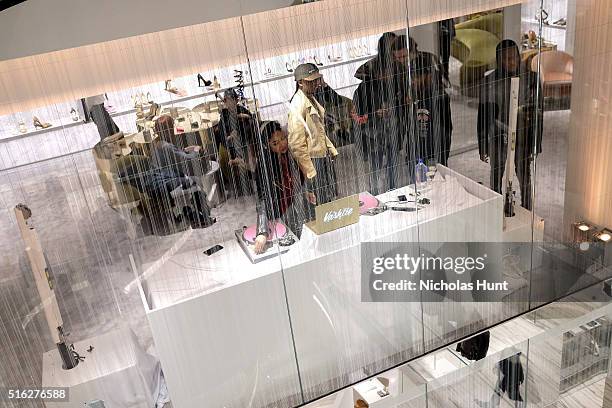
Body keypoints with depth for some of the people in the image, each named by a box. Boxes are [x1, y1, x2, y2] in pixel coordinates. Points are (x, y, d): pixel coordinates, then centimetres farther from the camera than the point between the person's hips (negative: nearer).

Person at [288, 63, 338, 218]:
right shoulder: (298, 105, -20)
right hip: (312, 159, -10)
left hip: (323, 154, 10)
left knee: (330, 198, 18)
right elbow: (296, 144, -22)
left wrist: (331, 149, 15)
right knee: (317, 203, 0)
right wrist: (309, 170, -21)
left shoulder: (311, 98, 10)